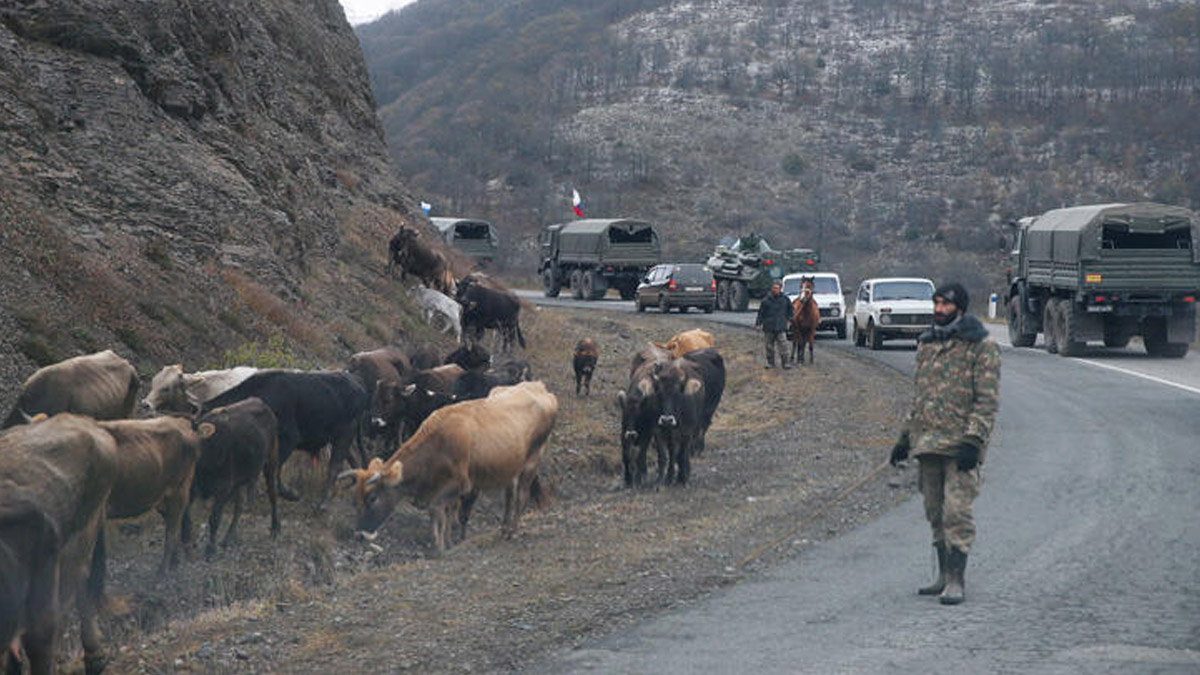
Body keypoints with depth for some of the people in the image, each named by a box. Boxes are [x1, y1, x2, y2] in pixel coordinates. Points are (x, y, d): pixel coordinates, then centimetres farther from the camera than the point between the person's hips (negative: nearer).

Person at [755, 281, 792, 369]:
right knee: (769, 346, 6)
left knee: (783, 345, -8)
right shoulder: (766, 300, 0)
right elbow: (761, 313, 3)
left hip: (781, 327, 0)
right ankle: (770, 362, 18)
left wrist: (789, 319, 13)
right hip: (768, 328, 0)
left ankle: (785, 363, -4)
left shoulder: (785, 299, 4)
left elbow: (790, 310, 20)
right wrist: (758, 323, -4)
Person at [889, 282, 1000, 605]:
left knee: (957, 512, -10)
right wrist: (906, 437, 19)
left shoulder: (981, 347, -5)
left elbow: (988, 400, -11)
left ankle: (957, 581, -9)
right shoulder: (927, 345, 16)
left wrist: (973, 441, -19)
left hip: (959, 445, -7)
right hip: (927, 442, 7)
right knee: (935, 513, 11)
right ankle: (944, 575, 20)